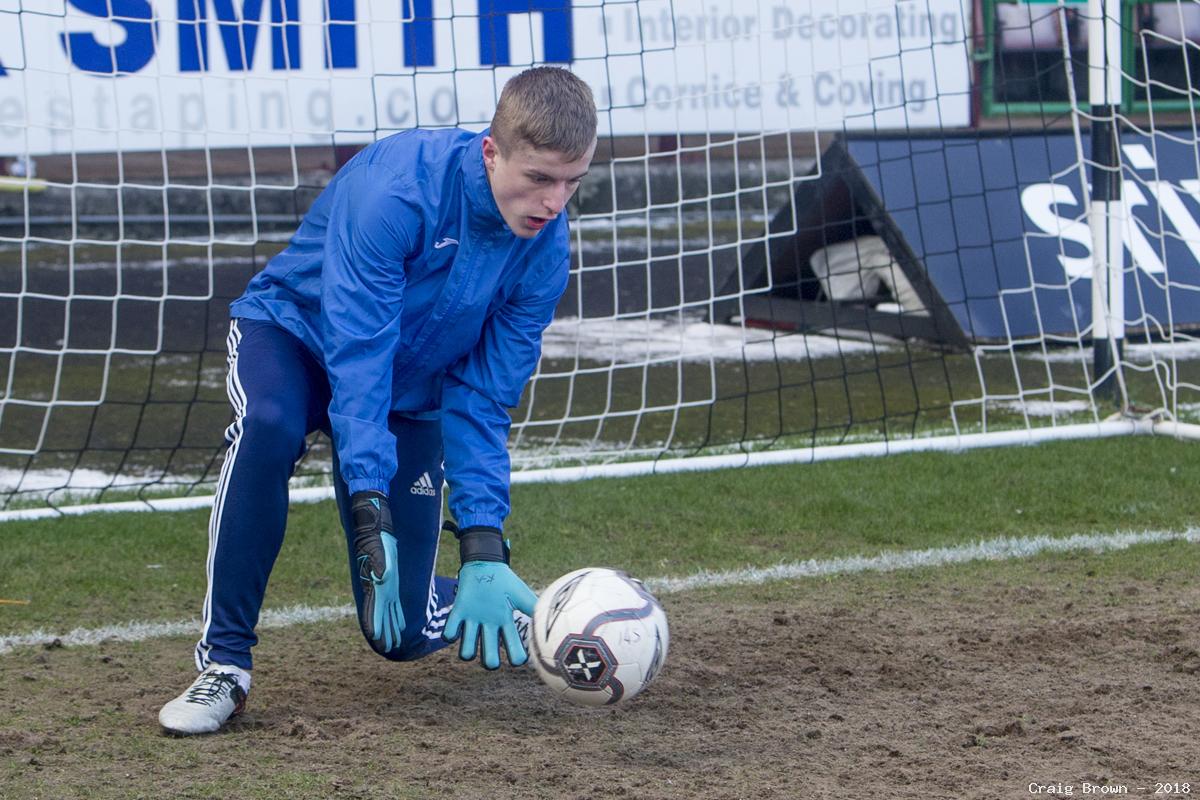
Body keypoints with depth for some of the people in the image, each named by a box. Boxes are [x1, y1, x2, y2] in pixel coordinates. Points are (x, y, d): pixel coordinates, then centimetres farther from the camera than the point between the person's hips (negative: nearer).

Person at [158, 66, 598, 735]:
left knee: (405, 631, -5)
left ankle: (515, 611, 32)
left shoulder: (546, 248, -18)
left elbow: (483, 403, -14)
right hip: (295, 332, -3)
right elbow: (358, 356, -36)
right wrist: (372, 517, -41)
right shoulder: (395, 187, -33)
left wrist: (484, 548, -23)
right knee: (268, 425, -40)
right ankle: (225, 663, -29)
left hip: (411, 391, 3)